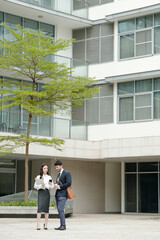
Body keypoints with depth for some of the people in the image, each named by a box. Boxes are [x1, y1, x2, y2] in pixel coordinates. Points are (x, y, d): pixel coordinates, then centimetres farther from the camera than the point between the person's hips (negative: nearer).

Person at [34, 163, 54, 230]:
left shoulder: (49, 177, 12)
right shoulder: (38, 177, 4)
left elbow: (52, 186, 12)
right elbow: (35, 186, -1)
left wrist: (51, 184, -10)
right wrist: (41, 185, -18)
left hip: (47, 192, 3)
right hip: (41, 192, -3)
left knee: (46, 209, 2)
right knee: (40, 208, -12)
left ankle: (46, 225, 12)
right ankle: (38, 225, -13)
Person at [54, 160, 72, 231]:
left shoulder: (67, 173, -5)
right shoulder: (59, 175, 22)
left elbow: (69, 183, -16)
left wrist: (59, 187, -15)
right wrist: (55, 185, 7)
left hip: (63, 195, -9)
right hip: (58, 195, 9)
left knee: (60, 209, -17)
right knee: (59, 210, 5)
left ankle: (63, 225, -15)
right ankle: (61, 225, 6)